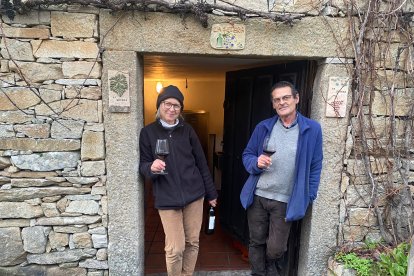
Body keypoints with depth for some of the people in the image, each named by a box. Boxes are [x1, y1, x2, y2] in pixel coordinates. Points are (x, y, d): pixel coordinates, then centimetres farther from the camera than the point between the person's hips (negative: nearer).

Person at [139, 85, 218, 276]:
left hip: (194, 194, 2)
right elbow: (142, 165, 1)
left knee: (192, 242, 12)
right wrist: (151, 167, -24)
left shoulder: (187, 130, 3)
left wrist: (211, 192, 9)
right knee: (175, 248, 1)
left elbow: (201, 162, 7)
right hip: (167, 199, -2)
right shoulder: (148, 132, -1)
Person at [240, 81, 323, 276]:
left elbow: (315, 166, 1)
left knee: (275, 249, 11)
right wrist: (256, 163, -15)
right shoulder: (263, 127, 0)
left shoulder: (312, 129, -5)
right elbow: (247, 155, 7)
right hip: (258, 196, 2)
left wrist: (308, 197, -1)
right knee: (256, 243, 15)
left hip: (286, 201, -1)